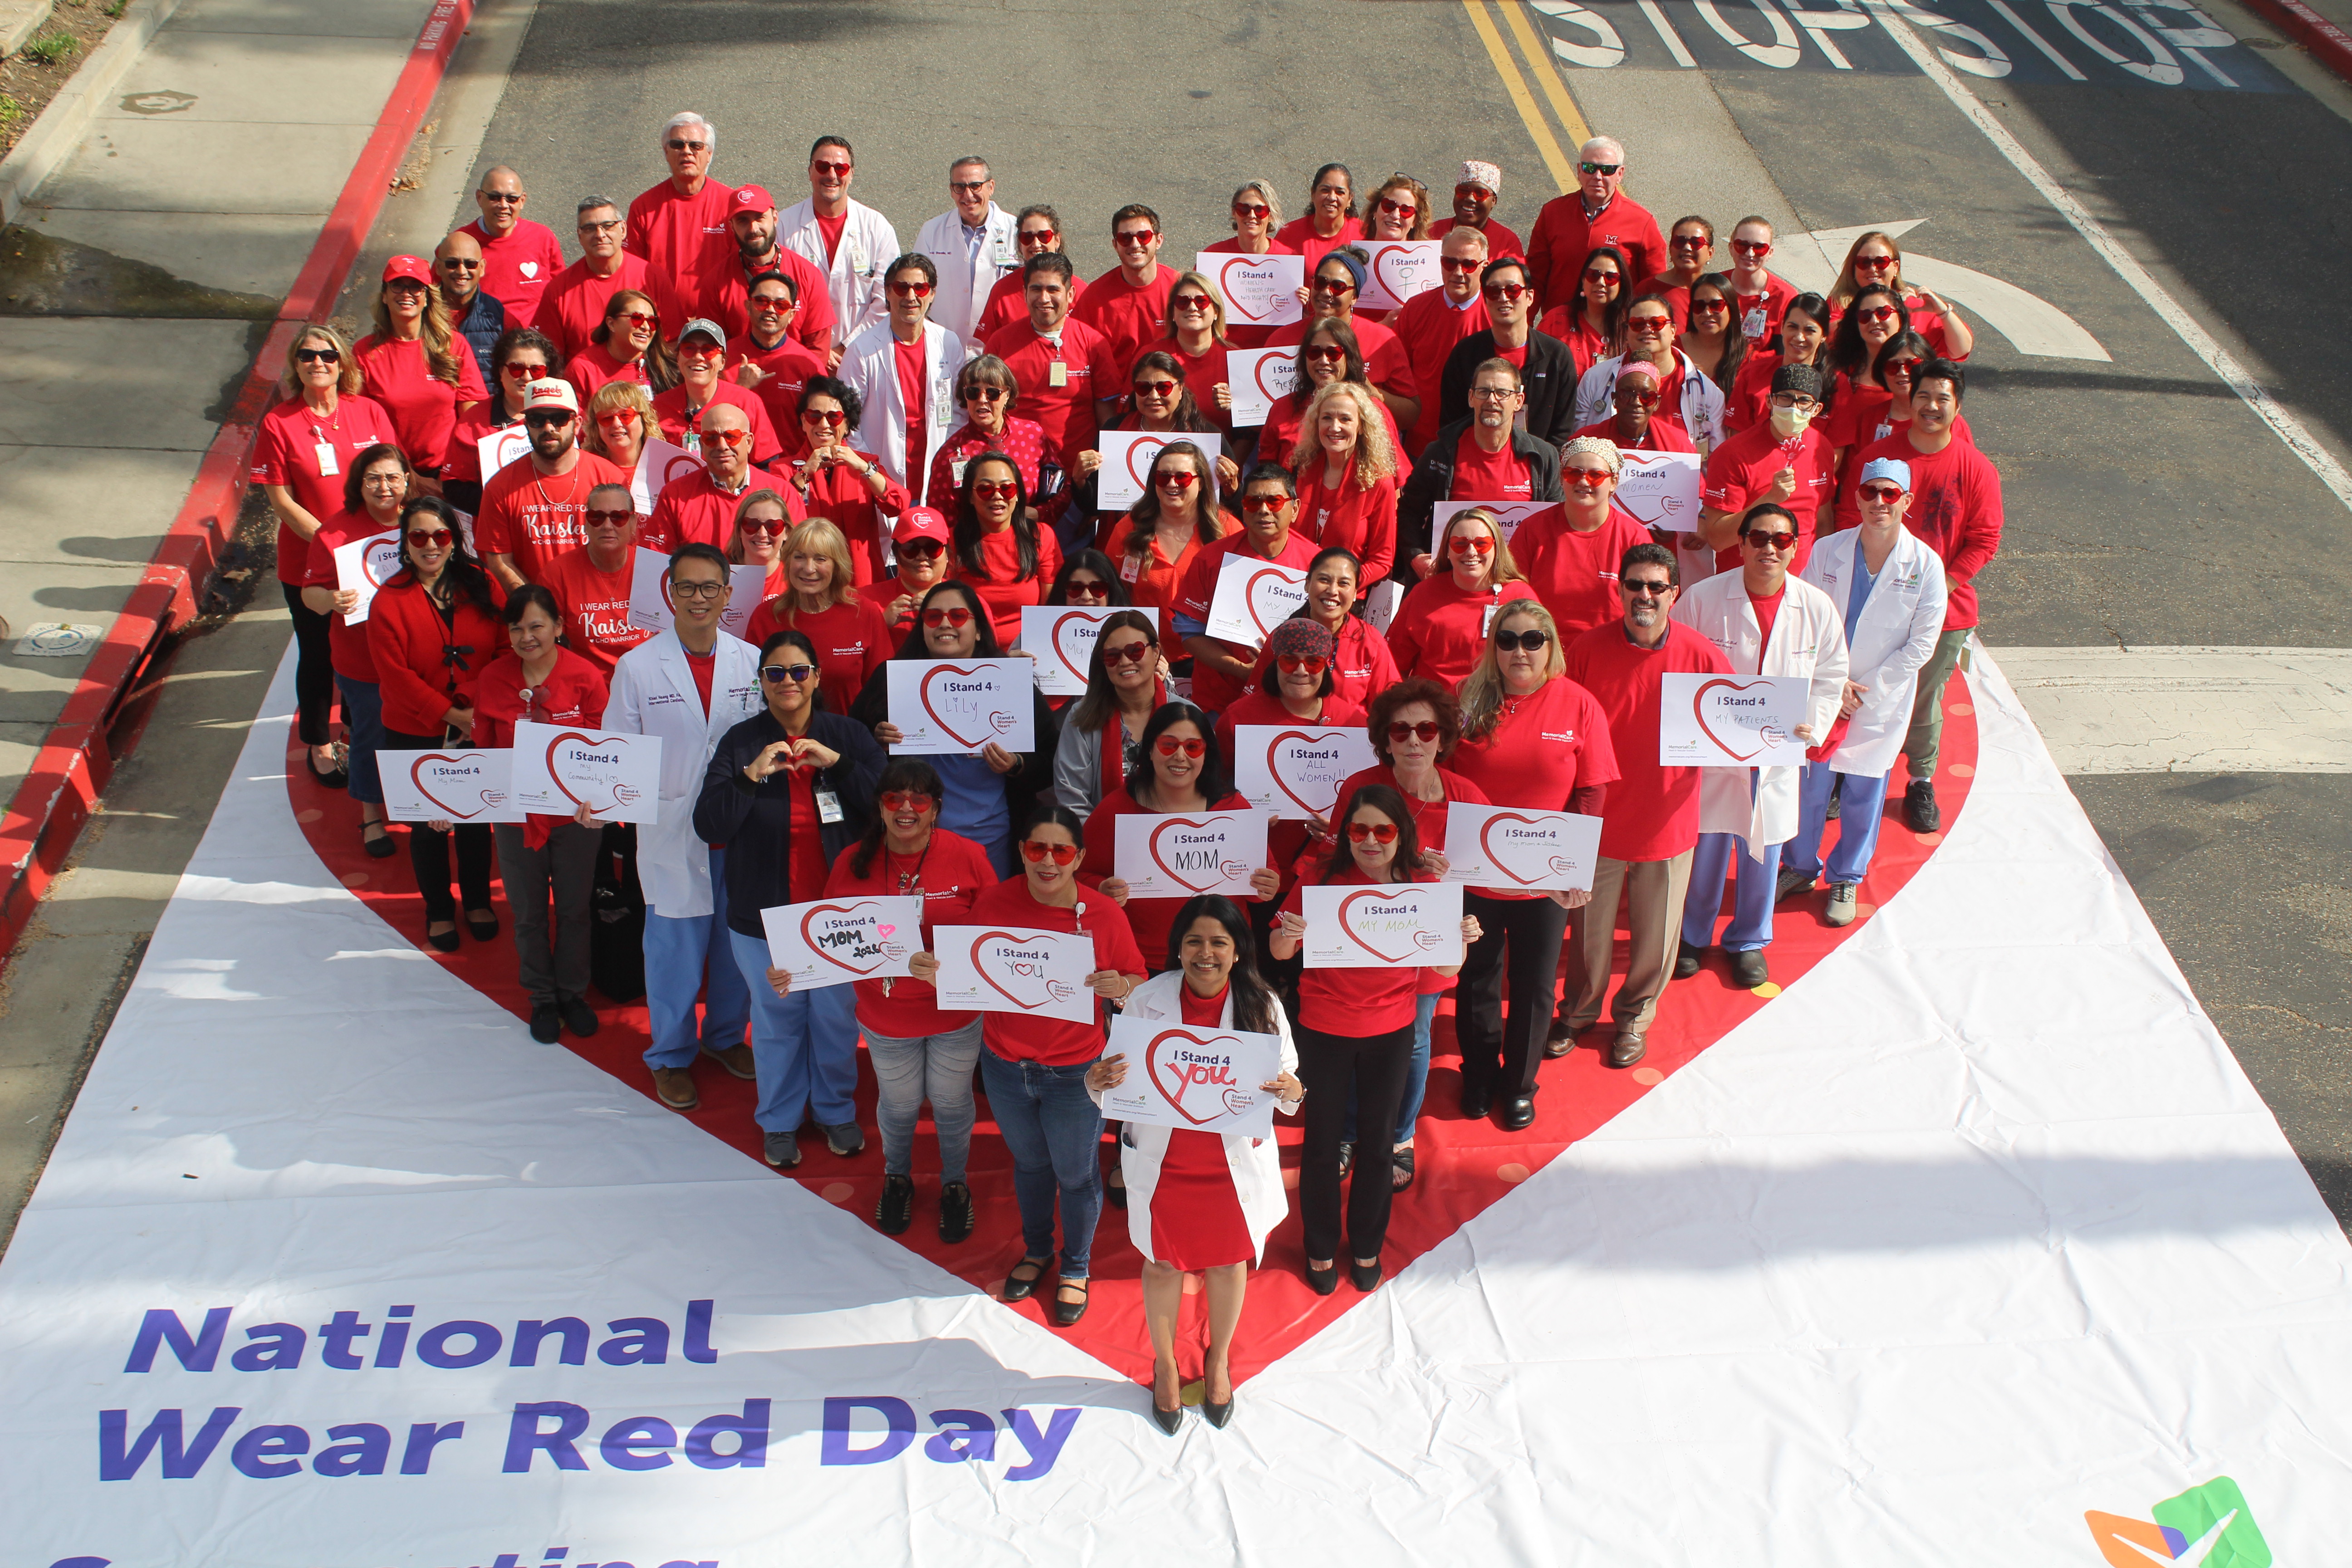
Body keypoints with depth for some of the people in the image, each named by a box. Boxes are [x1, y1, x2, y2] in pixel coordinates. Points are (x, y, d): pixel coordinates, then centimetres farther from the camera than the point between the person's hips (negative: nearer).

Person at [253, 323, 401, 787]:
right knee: (318, 655, 12)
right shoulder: (278, 424, -9)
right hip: (307, 565, -2)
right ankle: (319, 745, 30)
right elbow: (281, 500, -10)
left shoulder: (369, 412, -1)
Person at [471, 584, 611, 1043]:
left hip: (575, 815, -1)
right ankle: (542, 998, 33)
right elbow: (482, 751, 2)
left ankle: (573, 993, 35)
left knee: (574, 909, 15)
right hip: (516, 814, 1)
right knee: (529, 912, 15)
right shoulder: (492, 680, -6)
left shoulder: (585, 677, -12)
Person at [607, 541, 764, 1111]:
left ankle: (727, 1036, 36)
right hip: (672, 834, -2)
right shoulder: (637, 666, -3)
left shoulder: (753, 662, 2)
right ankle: (671, 1057, 24)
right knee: (675, 947, 4)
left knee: (739, 941, 13)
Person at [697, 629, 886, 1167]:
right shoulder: (740, 743, -2)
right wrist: (752, 775, -25)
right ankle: (779, 1121, 30)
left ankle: (837, 1111, 34)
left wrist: (836, 763, -23)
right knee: (776, 1018, 11)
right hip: (764, 915, 0)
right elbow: (708, 826, -11)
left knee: (837, 1014, 12)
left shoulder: (848, 735, -1)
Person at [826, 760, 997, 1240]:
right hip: (887, 1016, 1)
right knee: (899, 1105, 20)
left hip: (956, 1012, -1)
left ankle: (955, 1184, 46)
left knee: (951, 1103, 18)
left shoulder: (967, 857, -16)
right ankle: (896, 1178, 51)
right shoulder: (853, 862, -11)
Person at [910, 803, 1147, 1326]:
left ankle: (1076, 1268, 43)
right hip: (1005, 1066, 2)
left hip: (1075, 1073, -2)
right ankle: (1036, 1251, 52)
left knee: (1076, 1174, 16)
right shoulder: (994, 902, -12)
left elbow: (1136, 983, -7)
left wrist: (1120, 987, -30)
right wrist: (930, 969, -20)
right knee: (1029, 1163, 26)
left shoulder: (1105, 916, -17)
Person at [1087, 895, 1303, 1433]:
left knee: (1228, 1263, 18)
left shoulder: (1262, 1006, -11)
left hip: (1234, 1161, 1)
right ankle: (1165, 1366, 42)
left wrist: (1292, 1092, -27)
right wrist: (1098, 1082, -29)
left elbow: (1287, 1080, -3)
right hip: (1162, 1161, 0)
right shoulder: (1147, 1001, -12)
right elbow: (1117, 1079, -6)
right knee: (1163, 1265, 16)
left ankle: (1218, 1361, 46)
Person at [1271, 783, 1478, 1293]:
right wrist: (1286, 935, -29)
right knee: (1323, 1140, 10)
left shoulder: (1424, 885, -7)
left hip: (1392, 1033, 2)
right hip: (1324, 1031, -2)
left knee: (1377, 1140, 15)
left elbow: (1446, 970, -2)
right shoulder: (1322, 879, -13)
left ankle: (1367, 1246, 36)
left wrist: (1462, 941, -23)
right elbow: (1279, 952, -6)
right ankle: (1321, 1248, 30)